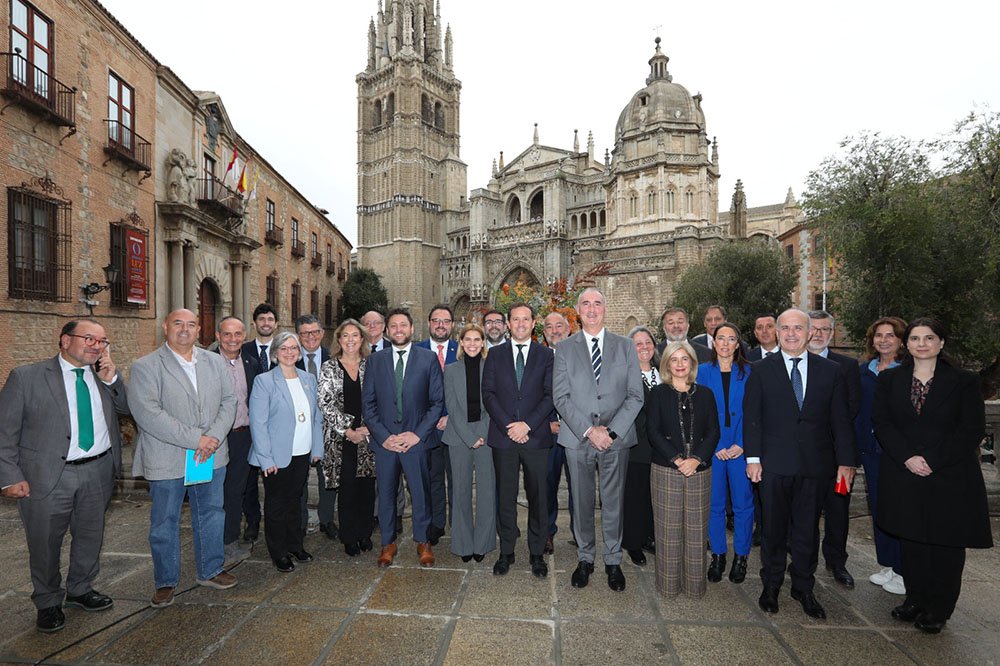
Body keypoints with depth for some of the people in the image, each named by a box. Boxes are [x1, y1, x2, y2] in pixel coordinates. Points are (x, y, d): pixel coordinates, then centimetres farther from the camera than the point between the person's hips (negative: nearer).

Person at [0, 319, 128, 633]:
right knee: (45, 543, 11)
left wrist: (112, 379, -9)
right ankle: (48, 603, 34)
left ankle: (80, 590, 40)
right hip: (47, 475, -3)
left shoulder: (106, 376, 4)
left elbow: (129, 409, 5)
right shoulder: (26, 377, -7)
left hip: (98, 472, 4)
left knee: (91, 536, 17)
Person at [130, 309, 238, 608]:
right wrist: (195, 439, -21)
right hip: (166, 459, -4)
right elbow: (148, 414, -18)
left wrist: (214, 437, -13)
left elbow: (229, 400, 3)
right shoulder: (145, 367, -8)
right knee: (165, 523, 12)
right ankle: (166, 582, 31)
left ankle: (210, 571, 35)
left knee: (211, 515, 16)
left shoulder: (215, 362, 6)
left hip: (212, 456, 4)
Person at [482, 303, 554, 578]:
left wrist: (527, 424, -12)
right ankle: (506, 552, 23)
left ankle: (537, 553, 22)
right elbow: (488, 393, 1)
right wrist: (508, 425, -10)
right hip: (503, 436, 1)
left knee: (537, 496, 7)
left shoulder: (546, 355, 6)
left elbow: (550, 395, -1)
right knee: (506, 497, 8)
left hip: (536, 436, 0)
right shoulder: (495, 354, 8)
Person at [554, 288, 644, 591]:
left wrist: (611, 431, -11)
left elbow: (635, 395, 0)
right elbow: (561, 396, -4)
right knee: (582, 503, 11)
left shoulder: (625, 346, 6)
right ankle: (585, 558, 29)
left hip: (616, 438, 0)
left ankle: (613, 561, 28)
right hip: (577, 439, 0)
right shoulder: (564, 349, 3)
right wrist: (588, 430, -14)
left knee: (613, 504, 10)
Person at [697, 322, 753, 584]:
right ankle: (718, 555, 24)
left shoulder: (748, 373, 3)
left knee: (743, 503, 7)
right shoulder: (702, 372, 3)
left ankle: (741, 556, 25)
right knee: (714, 503, 8)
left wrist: (741, 444, -11)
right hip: (712, 449, 0)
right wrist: (715, 446, -8)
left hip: (741, 448, 0)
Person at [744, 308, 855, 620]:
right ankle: (771, 586, 27)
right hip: (775, 463, -1)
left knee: (807, 529, 13)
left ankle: (804, 588, 30)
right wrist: (753, 457, -7)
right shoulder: (762, 370, 0)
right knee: (774, 528, 10)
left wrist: (845, 460, 1)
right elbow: (751, 417, -2)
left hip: (815, 465, 2)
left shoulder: (830, 370, 5)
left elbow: (840, 419, 5)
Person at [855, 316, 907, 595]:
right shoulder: (864, 370, 7)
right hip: (871, 448, 5)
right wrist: (856, 447, 5)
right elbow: (857, 409, 8)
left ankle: (903, 572, 19)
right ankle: (886, 566, 28)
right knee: (877, 507, 13)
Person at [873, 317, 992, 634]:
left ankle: (938, 608, 22)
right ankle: (915, 598, 25)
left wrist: (932, 461, -14)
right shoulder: (889, 379, 3)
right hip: (904, 475, 2)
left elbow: (973, 430, -6)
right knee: (911, 539, 10)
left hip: (949, 477, -1)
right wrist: (907, 458, -13)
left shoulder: (964, 381, -2)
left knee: (946, 543, 7)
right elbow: (881, 422, -1)